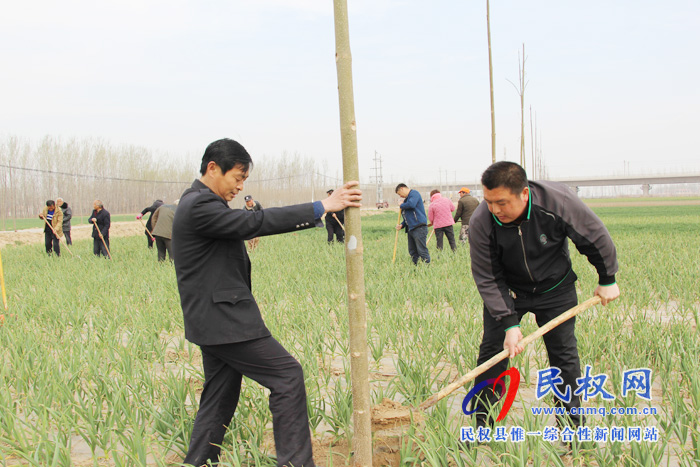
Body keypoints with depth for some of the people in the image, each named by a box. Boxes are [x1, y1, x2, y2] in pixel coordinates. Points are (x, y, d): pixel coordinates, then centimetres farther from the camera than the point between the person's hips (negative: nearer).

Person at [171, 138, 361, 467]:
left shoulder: (200, 203, 16)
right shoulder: (198, 206, -17)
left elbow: (245, 227, 23)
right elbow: (255, 222, -23)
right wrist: (321, 207, -22)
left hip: (214, 321, 11)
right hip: (224, 319, -11)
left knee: (219, 401, 16)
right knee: (287, 376, -7)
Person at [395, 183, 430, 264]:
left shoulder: (414, 193, -2)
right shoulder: (406, 199, 24)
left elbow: (411, 204, -23)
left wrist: (401, 205, -4)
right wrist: (401, 225, 9)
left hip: (419, 227, -10)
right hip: (410, 229, 10)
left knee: (422, 251, -11)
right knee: (412, 252, 8)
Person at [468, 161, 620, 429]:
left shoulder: (558, 201, -29)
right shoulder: (481, 223, -27)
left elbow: (595, 237, -12)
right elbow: (487, 278, -20)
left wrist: (607, 279, -2)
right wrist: (509, 322, -25)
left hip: (555, 289, 0)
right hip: (506, 290, 0)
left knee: (564, 355, 3)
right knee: (492, 350, -3)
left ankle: (572, 425, 19)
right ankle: (481, 425, 10)